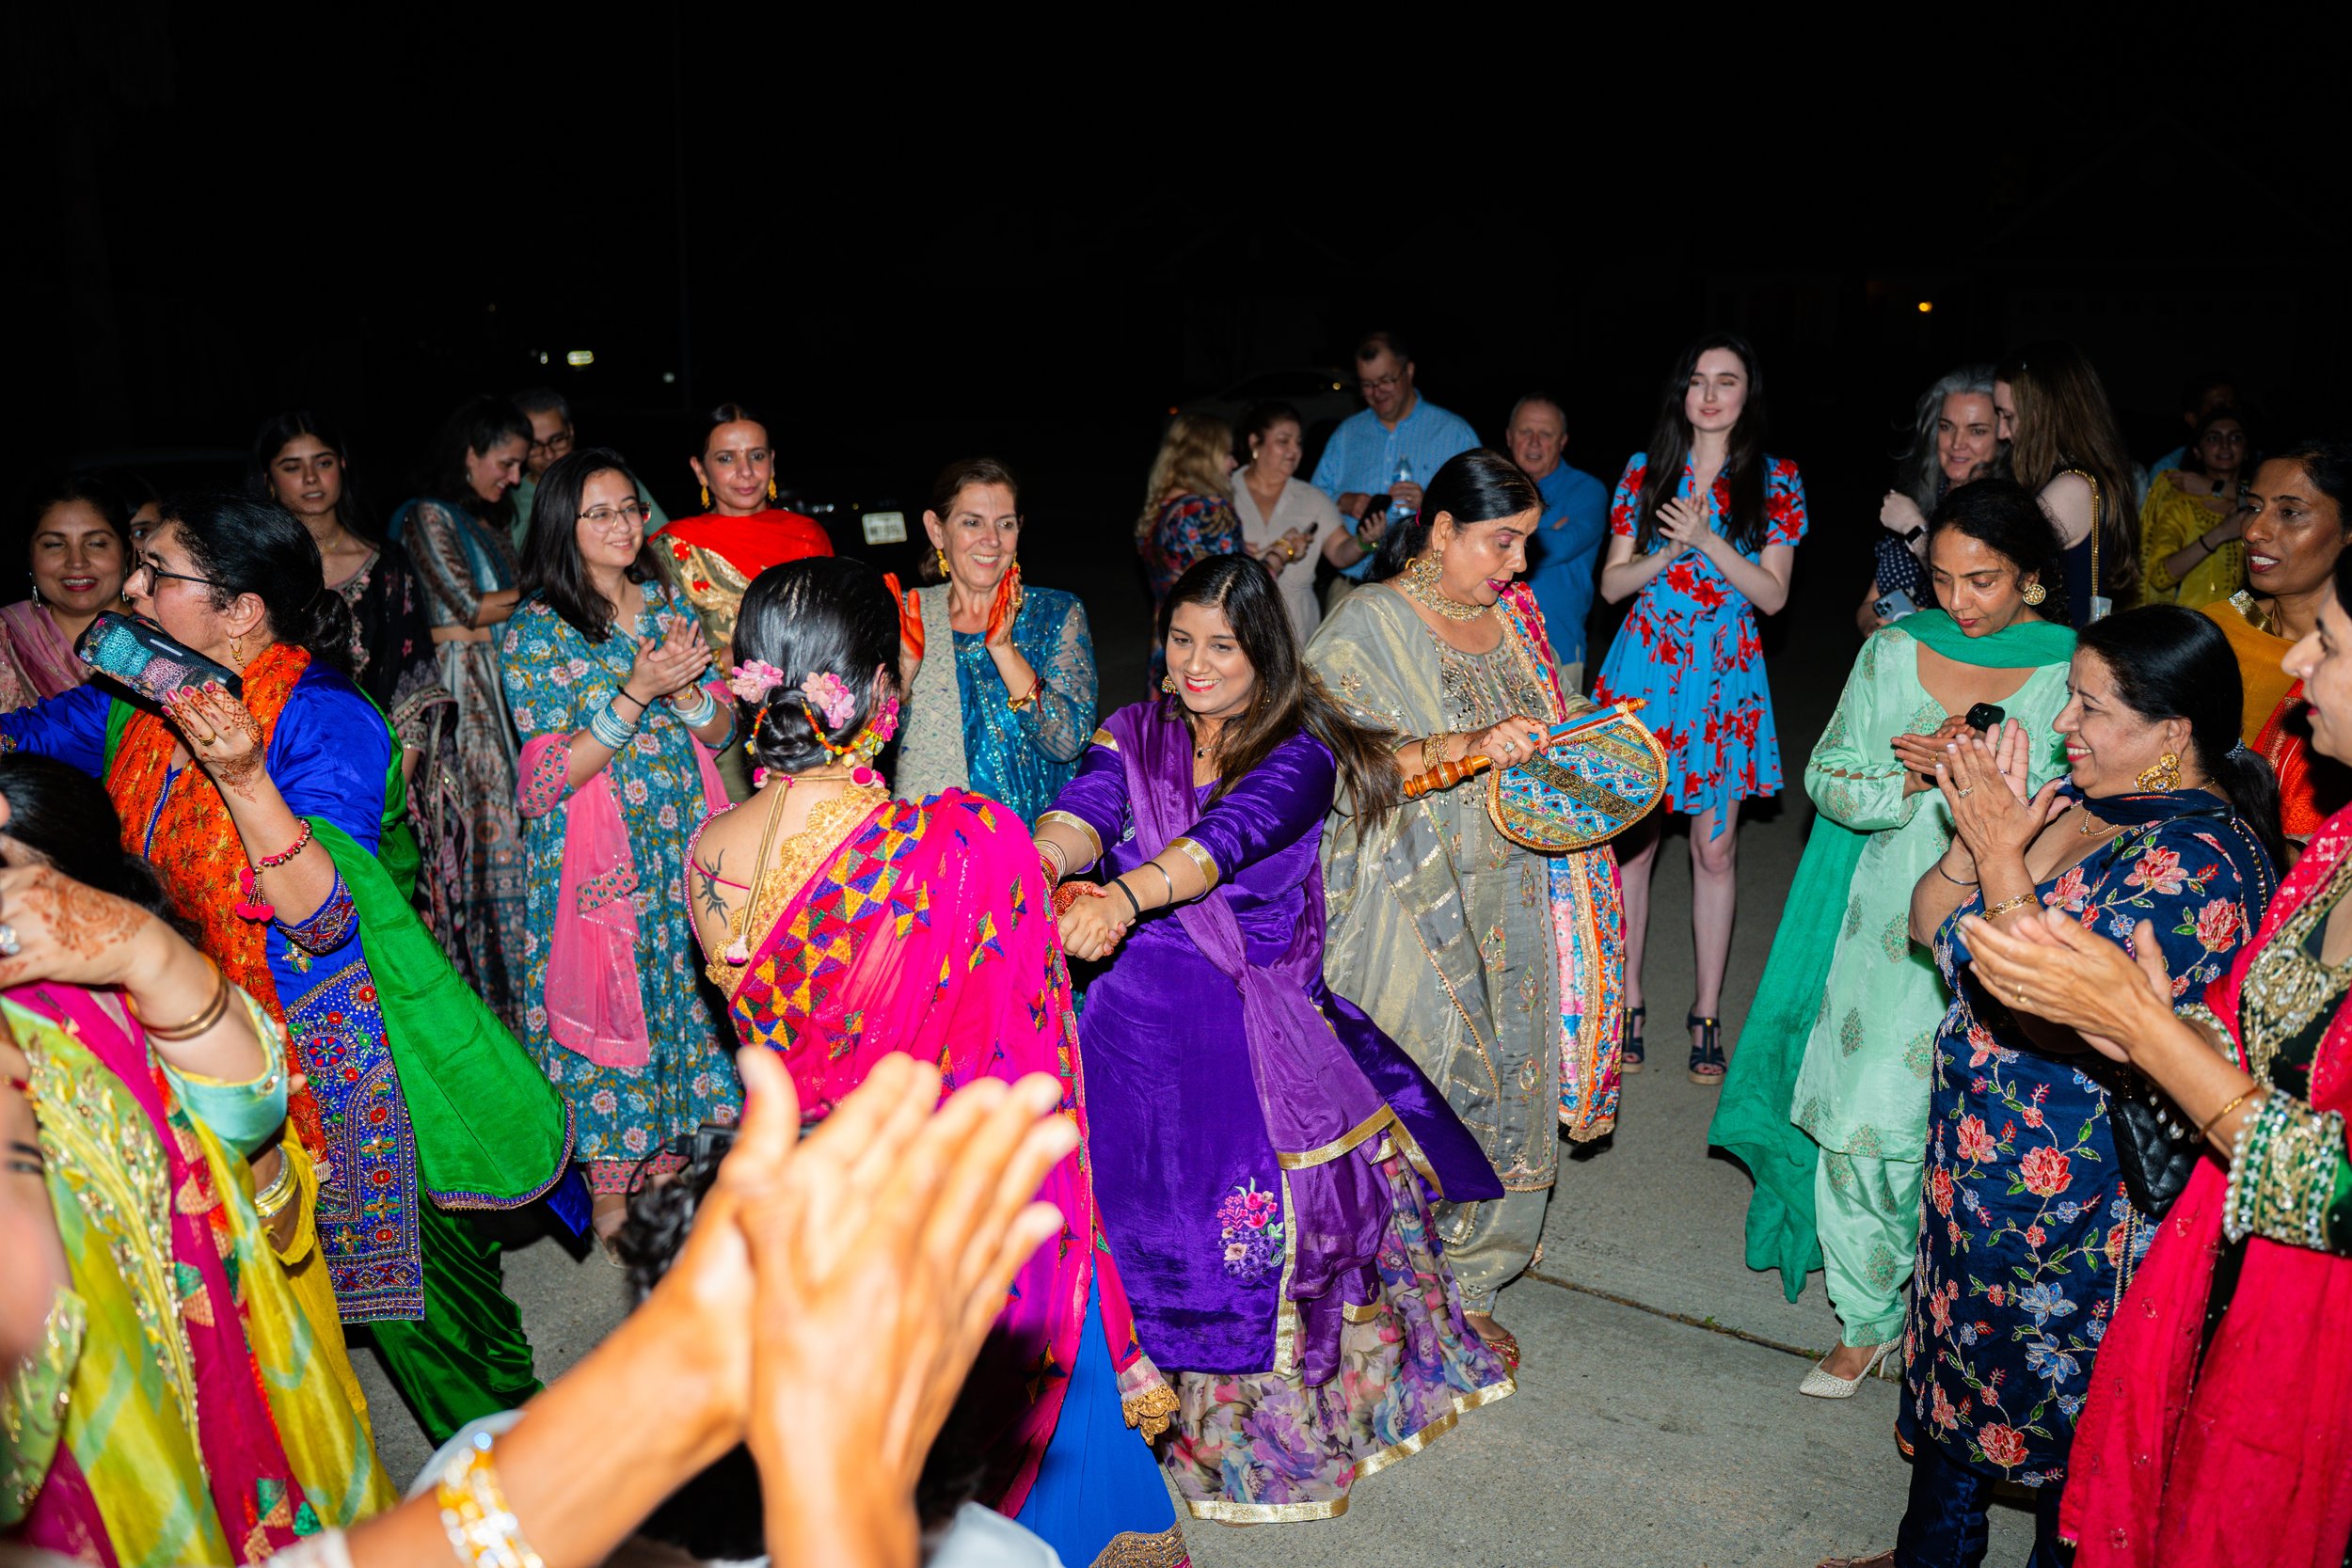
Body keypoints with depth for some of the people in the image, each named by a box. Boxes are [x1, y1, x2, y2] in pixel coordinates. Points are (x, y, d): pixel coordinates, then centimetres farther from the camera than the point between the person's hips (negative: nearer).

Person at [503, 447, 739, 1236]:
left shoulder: (670, 603, 6)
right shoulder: (535, 630, -8)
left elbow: (722, 731, 7)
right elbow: (552, 776, -14)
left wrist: (685, 688, -14)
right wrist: (637, 692, -22)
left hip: (681, 846, 5)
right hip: (594, 864, -4)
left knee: (681, 993, 10)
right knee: (606, 1003, 2)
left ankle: (665, 1159, 26)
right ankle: (609, 1187, 18)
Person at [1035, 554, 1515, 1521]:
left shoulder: (1300, 753, -2)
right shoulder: (1134, 736, 8)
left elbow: (1233, 831, -22)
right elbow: (1083, 810, -11)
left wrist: (1125, 895, -41)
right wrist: (1049, 864, -36)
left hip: (1270, 1019, -1)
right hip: (1147, 1017, 1)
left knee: (1337, 1178, -11)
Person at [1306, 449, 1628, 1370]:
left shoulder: (1513, 615, 12)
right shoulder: (1368, 625, -8)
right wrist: (1469, 746, -30)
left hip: (1513, 901, 6)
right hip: (1413, 906, -6)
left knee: (1503, 1085, 11)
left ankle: (1469, 1287, 27)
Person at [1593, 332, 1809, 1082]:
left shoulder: (1776, 481, 2)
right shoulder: (1644, 472, 4)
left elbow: (1772, 594, -3)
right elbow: (1612, 583, 4)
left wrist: (1708, 541, -16)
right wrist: (1670, 552, -13)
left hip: (1726, 676, 0)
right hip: (1646, 668, 1)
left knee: (1715, 850, 4)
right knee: (1634, 842, 4)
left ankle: (1707, 1013, 16)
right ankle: (1628, 1002, 17)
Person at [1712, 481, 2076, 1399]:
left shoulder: (2074, 674, -5)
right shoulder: (1896, 650, 4)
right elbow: (1827, 777, 5)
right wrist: (1910, 781, -14)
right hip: (1884, 927, 3)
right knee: (1863, 1124, 3)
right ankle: (1868, 1320, 22)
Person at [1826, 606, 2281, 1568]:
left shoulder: (2200, 860, -22)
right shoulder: (2075, 797, 1)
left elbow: (2061, 1018, -28)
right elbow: (1931, 923, 3)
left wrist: (2001, 857, -27)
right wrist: (1977, 836, -16)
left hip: (2080, 1200, -8)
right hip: (1978, 1160, 9)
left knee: (2062, 1413, 12)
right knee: (1958, 1375, 24)